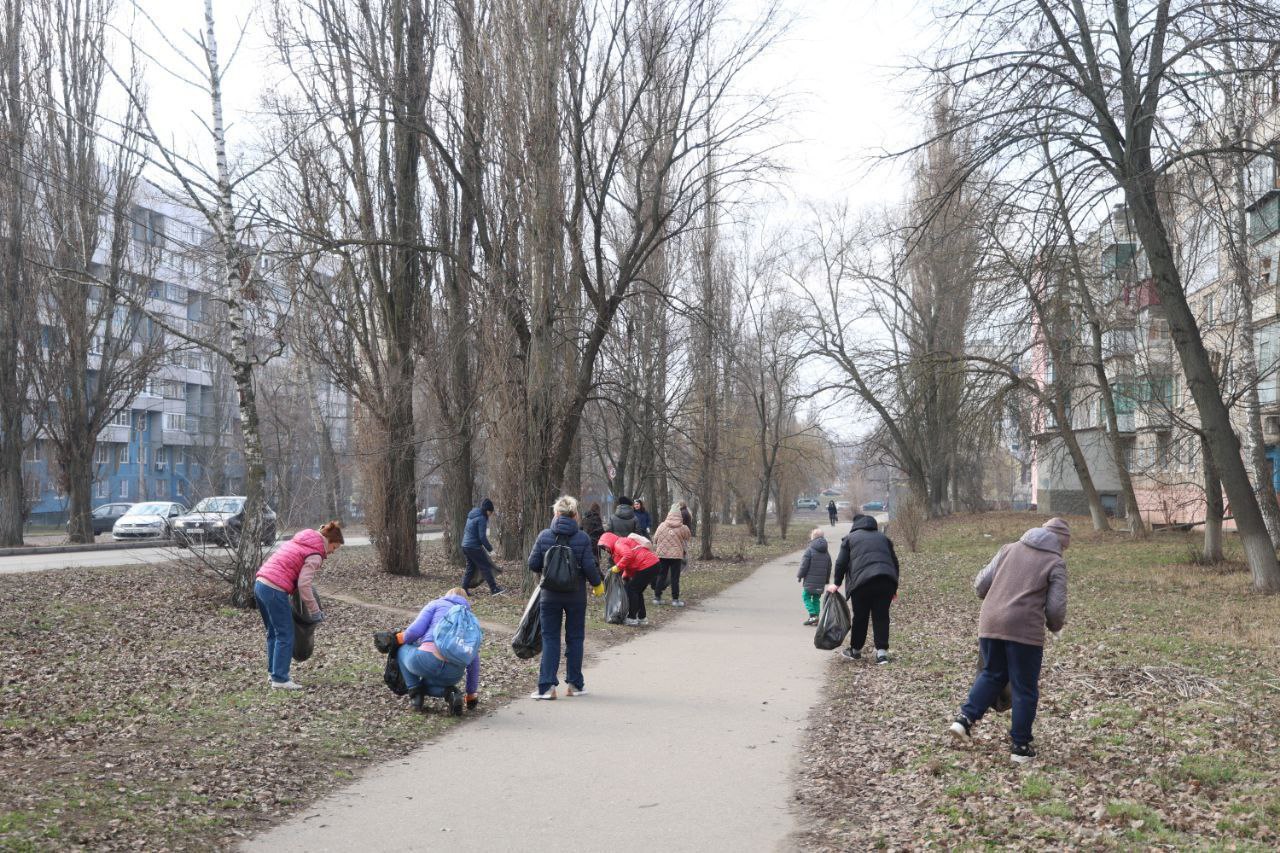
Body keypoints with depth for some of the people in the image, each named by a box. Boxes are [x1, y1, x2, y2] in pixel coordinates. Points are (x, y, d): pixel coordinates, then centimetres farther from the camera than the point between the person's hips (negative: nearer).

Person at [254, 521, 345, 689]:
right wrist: (315, 611, -6)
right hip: (275, 591, -9)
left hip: (260, 584, 9)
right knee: (285, 636, 0)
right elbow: (304, 584, -15)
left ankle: (273, 672, 29)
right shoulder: (314, 555, -9)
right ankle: (280, 679, 2)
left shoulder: (299, 541, 18)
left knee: (273, 632, 20)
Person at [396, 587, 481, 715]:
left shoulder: (436, 604, 18)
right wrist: (472, 694, 32)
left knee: (402, 649, 30)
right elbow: (474, 660, 26)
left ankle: (415, 693, 14)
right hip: (454, 674, 4)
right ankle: (449, 692, 6)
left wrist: (401, 638, 25)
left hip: (429, 658, -4)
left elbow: (415, 630, 2)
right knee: (426, 682, 36)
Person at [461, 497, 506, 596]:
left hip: (465, 546, 9)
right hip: (475, 547, -9)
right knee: (486, 567, -2)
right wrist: (490, 548, -7)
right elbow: (482, 537, -19)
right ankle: (494, 589, 1)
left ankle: (464, 589, 15)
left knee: (471, 568, 16)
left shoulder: (471, 516, 12)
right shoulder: (481, 518, -16)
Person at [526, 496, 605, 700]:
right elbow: (589, 567, -10)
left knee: (550, 638, 6)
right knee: (575, 638, 13)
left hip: (550, 596, 0)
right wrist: (597, 584, 8)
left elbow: (533, 564, -3)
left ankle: (547, 685, -1)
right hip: (576, 596, 0)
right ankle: (575, 684, 20)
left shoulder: (544, 536, -6)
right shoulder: (583, 538, -9)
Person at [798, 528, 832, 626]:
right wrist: (826, 580, 24)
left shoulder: (810, 550, -12)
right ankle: (816, 619, 12)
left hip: (810, 581, -6)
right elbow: (829, 567, 16)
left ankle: (813, 615, -11)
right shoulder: (826, 552, 10)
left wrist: (799, 576, 1)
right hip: (821, 582, 6)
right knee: (816, 599, 13)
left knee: (806, 596, 2)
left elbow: (804, 565, -12)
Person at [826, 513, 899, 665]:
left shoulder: (850, 538, 14)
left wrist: (837, 583, 17)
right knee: (881, 615, 7)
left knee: (860, 616, 9)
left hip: (863, 580, -3)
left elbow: (841, 563, 8)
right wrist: (894, 587, 26)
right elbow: (894, 561, 22)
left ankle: (855, 650, 22)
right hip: (887, 581, 3)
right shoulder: (883, 537, 25)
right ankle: (882, 651, -2)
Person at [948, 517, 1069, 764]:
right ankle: (1020, 746, 15)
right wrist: (1056, 626, 19)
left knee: (992, 674, 22)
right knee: (1025, 688, 9)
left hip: (990, 623, 4)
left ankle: (966, 718, 7)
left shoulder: (1009, 549, 15)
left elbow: (980, 583, 12)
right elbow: (1056, 607, -3)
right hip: (1024, 629, -4)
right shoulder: (1056, 563, 4)